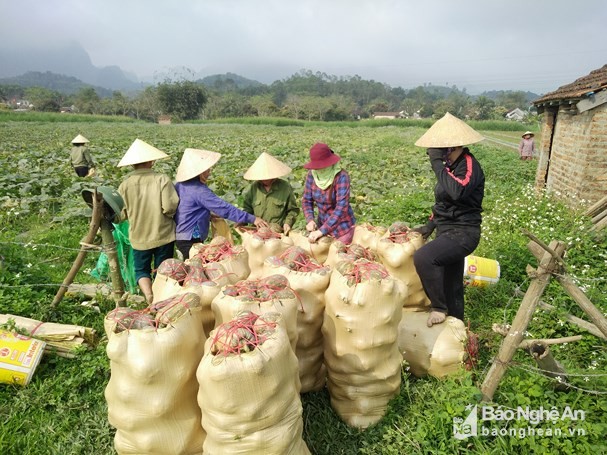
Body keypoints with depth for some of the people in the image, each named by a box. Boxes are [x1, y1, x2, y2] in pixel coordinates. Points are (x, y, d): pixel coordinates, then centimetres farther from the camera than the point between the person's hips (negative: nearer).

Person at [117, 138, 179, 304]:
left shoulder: (125, 185, -6)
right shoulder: (162, 179, -14)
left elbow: (122, 215, -1)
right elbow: (170, 207, -21)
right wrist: (167, 215, 2)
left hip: (139, 238, 1)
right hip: (163, 235, -1)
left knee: (141, 270, 19)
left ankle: (148, 294, -4)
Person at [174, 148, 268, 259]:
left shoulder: (180, 185, 5)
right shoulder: (199, 190, -22)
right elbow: (224, 208, -24)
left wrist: (208, 216, 11)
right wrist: (252, 219, -22)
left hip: (179, 237, 9)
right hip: (190, 239, -9)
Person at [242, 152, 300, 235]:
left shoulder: (286, 187, 2)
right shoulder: (253, 187, 8)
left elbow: (293, 210, 11)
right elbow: (247, 208, 20)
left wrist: (288, 223, -4)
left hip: (279, 232, -2)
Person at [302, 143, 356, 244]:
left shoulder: (341, 177, -24)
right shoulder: (312, 174, -10)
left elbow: (341, 208, -31)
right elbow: (307, 200, -1)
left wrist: (321, 231, -37)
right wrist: (310, 220, -19)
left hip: (342, 226, -4)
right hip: (322, 223, 4)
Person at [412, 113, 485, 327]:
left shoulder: (468, 165, -16)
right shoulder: (452, 165, 9)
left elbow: (458, 192, -36)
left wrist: (438, 163, -27)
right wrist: (430, 225, 12)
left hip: (462, 233, -9)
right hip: (450, 231, 9)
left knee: (422, 258, -30)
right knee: (451, 287, 17)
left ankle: (439, 308, -9)